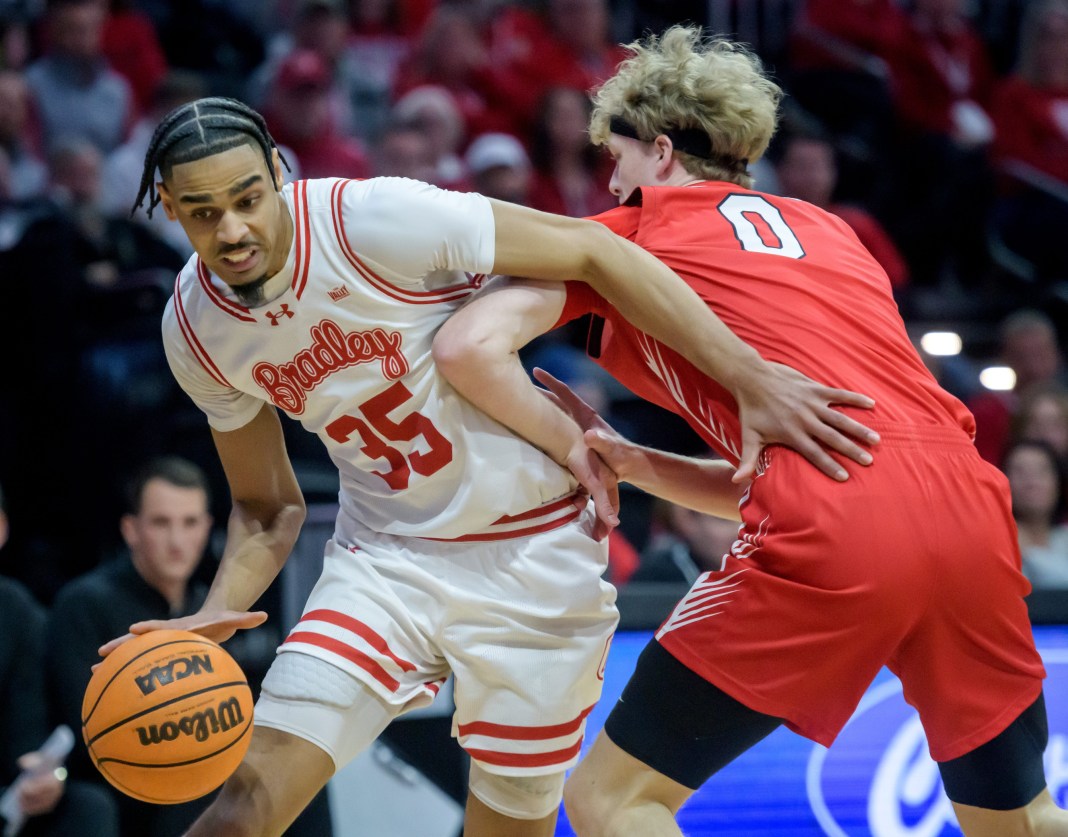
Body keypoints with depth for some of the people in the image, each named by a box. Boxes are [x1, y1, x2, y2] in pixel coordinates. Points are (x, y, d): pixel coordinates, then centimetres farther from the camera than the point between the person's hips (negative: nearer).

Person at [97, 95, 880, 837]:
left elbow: (591, 249, -18)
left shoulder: (375, 220, -22)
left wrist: (751, 376, -24)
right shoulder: (196, 328, -5)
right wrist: (216, 615, -14)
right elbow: (268, 510, 7)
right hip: (384, 558, 3)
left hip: (533, 555, -3)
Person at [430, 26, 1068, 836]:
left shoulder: (626, 231, 14)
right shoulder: (826, 229, 30)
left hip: (826, 538, -6)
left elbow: (470, 348, -1)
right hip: (969, 508, 6)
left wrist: (572, 446, 12)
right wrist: (632, 465, 25)